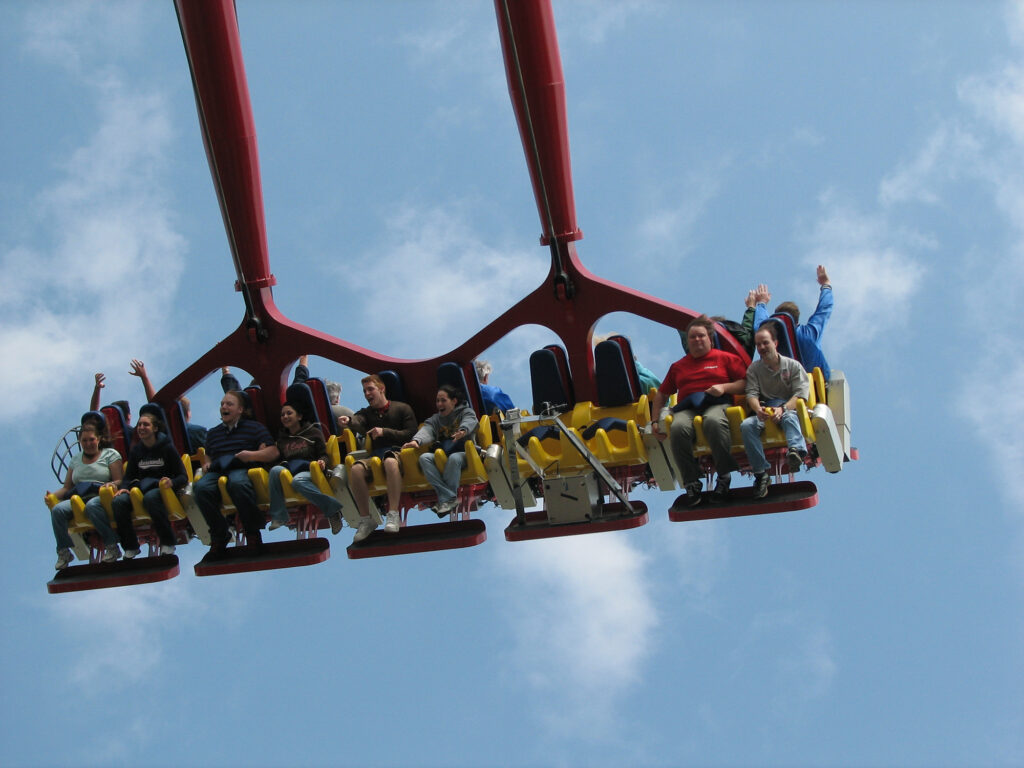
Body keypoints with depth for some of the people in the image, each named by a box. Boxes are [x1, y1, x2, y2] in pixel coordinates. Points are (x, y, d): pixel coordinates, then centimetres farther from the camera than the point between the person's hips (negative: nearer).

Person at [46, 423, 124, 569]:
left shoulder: (110, 454, 12)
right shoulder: (76, 459, 25)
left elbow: (119, 481, 3)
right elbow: (67, 487, 22)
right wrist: (52, 495, 2)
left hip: (100, 497, -4)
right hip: (78, 499, 4)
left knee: (92, 505, -41)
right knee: (57, 510, -27)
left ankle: (111, 546, -32)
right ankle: (63, 552, -16)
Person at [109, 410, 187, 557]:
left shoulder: (166, 447, 2)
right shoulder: (136, 450, 15)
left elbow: (183, 477, -2)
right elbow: (128, 476, 17)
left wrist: (171, 482, -25)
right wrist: (124, 488, -7)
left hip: (161, 488, -4)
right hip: (140, 488, 4)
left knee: (150, 498, -41)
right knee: (118, 502, -28)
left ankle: (167, 543, -27)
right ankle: (130, 546, -13)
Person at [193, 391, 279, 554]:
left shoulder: (254, 427, 16)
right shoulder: (213, 433, 30)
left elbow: (273, 452, 6)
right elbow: (207, 457, 32)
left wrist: (251, 455, -11)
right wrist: (206, 466, 8)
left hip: (242, 469, -4)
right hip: (217, 472, 4)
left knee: (237, 483, -43)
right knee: (200, 487, -34)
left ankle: (253, 533, -27)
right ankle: (218, 534, -20)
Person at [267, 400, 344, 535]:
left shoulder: (313, 432, 13)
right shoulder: (282, 438, 26)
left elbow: (323, 454, 8)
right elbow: (278, 458, 25)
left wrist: (322, 462, -14)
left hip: (309, 471, -4)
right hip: (289, 470, 4)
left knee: (297, 481, -41)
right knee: (275, 470, -33)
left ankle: (333, 508, -33)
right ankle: (278, 517, -33)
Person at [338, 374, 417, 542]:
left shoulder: (402, 409, 14)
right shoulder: (366, 412, 21)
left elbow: (410, 434, 4)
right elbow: (358, 421, -4)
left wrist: (385, 432, -7)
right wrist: (348, 421, -30)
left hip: (397, 452, -3)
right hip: (375, 456, 3)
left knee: (390, 462, -42)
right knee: (356, 469, -31)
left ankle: (393, 515, -41)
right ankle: (365, 519, -22)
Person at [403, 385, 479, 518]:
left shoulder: (466, 412, 11)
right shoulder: (436, 419, 21)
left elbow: (469, 421, -14)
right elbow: (427, 430, 0)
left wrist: (463, 431, -40)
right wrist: (416, 441, -24)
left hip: (463, 453, -4)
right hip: (441, 455, 4)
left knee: (454, 458, -38)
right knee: (424, 458, -26)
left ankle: (445, 500, -37)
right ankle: (450, 497, -38)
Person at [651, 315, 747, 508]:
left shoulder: (725, 358, 19)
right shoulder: (678, 366, 28)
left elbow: (746, 384, 10)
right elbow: (662, 394, 32)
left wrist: (724, 387, -6)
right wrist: (655, 421, 21)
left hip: (716, 404, -3)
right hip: (687, 408, 3)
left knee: (714, 421, -42)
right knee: (678, 428, -36)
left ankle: (724, 477, -28)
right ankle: (692, 486, -32)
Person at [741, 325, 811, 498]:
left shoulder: (793, 365, 8)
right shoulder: (754, 369, 16)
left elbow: (801, 393, -4)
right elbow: (751, 393, 2)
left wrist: (783, 409, -23)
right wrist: (758, 410, -23)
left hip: (789, 408, -2)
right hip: (763, 411, 2)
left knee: (790, 418, -39)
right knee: (746, 425, -31)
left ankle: (796, 450, -70)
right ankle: (761, 474, -33)